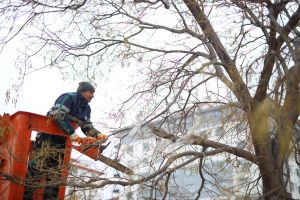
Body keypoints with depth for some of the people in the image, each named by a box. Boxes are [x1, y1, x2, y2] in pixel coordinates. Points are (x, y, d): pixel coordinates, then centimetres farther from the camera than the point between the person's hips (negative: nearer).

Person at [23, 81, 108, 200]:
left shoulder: (86, 108, 14)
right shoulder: (68, 97, -13)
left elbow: (87, 127, 16)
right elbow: (58, 116, -26)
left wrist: (98, 135, -5)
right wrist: (74, 135, -28)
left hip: (62, 142, 9)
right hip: (48, 138, -9)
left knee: (55, 174, 5)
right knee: (37, 168, -13)